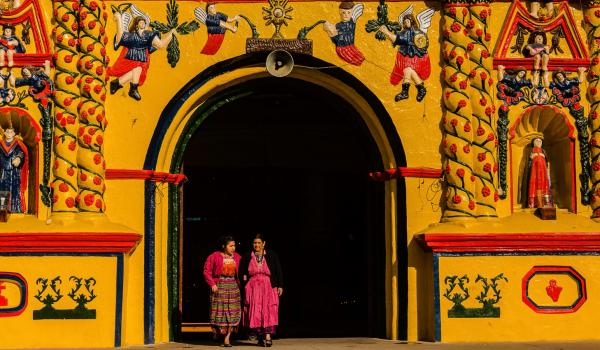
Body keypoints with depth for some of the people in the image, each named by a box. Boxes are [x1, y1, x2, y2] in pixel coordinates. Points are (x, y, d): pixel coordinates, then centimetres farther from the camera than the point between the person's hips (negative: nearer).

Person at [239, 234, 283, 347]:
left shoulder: (271, 255, 3)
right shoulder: (247, 257, 7)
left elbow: (278, 271, 4)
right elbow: (241, 273, 18)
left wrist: (280, 286, -1)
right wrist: (244, 279, 2)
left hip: (268, 287, -2)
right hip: (253, 287, 2)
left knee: (268, 310, -11)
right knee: (255, 312, -2)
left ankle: (268, 336, -16)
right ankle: (260, 337, 6)